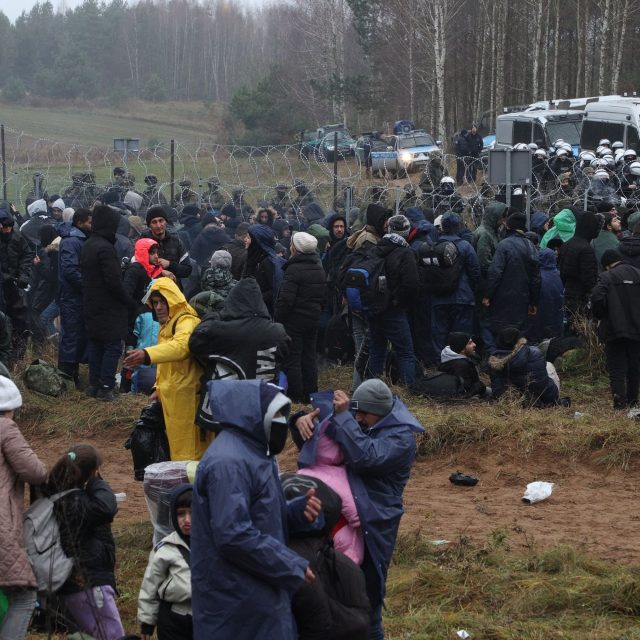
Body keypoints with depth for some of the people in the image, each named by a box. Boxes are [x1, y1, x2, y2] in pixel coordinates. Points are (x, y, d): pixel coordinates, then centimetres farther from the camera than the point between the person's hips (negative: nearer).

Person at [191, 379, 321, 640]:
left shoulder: (253, 453, 15)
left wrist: (298, 510, 1)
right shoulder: (228, 462, -20)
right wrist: (293, 566, -19)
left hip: (260, 596, 10)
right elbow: (234, 535, -27)